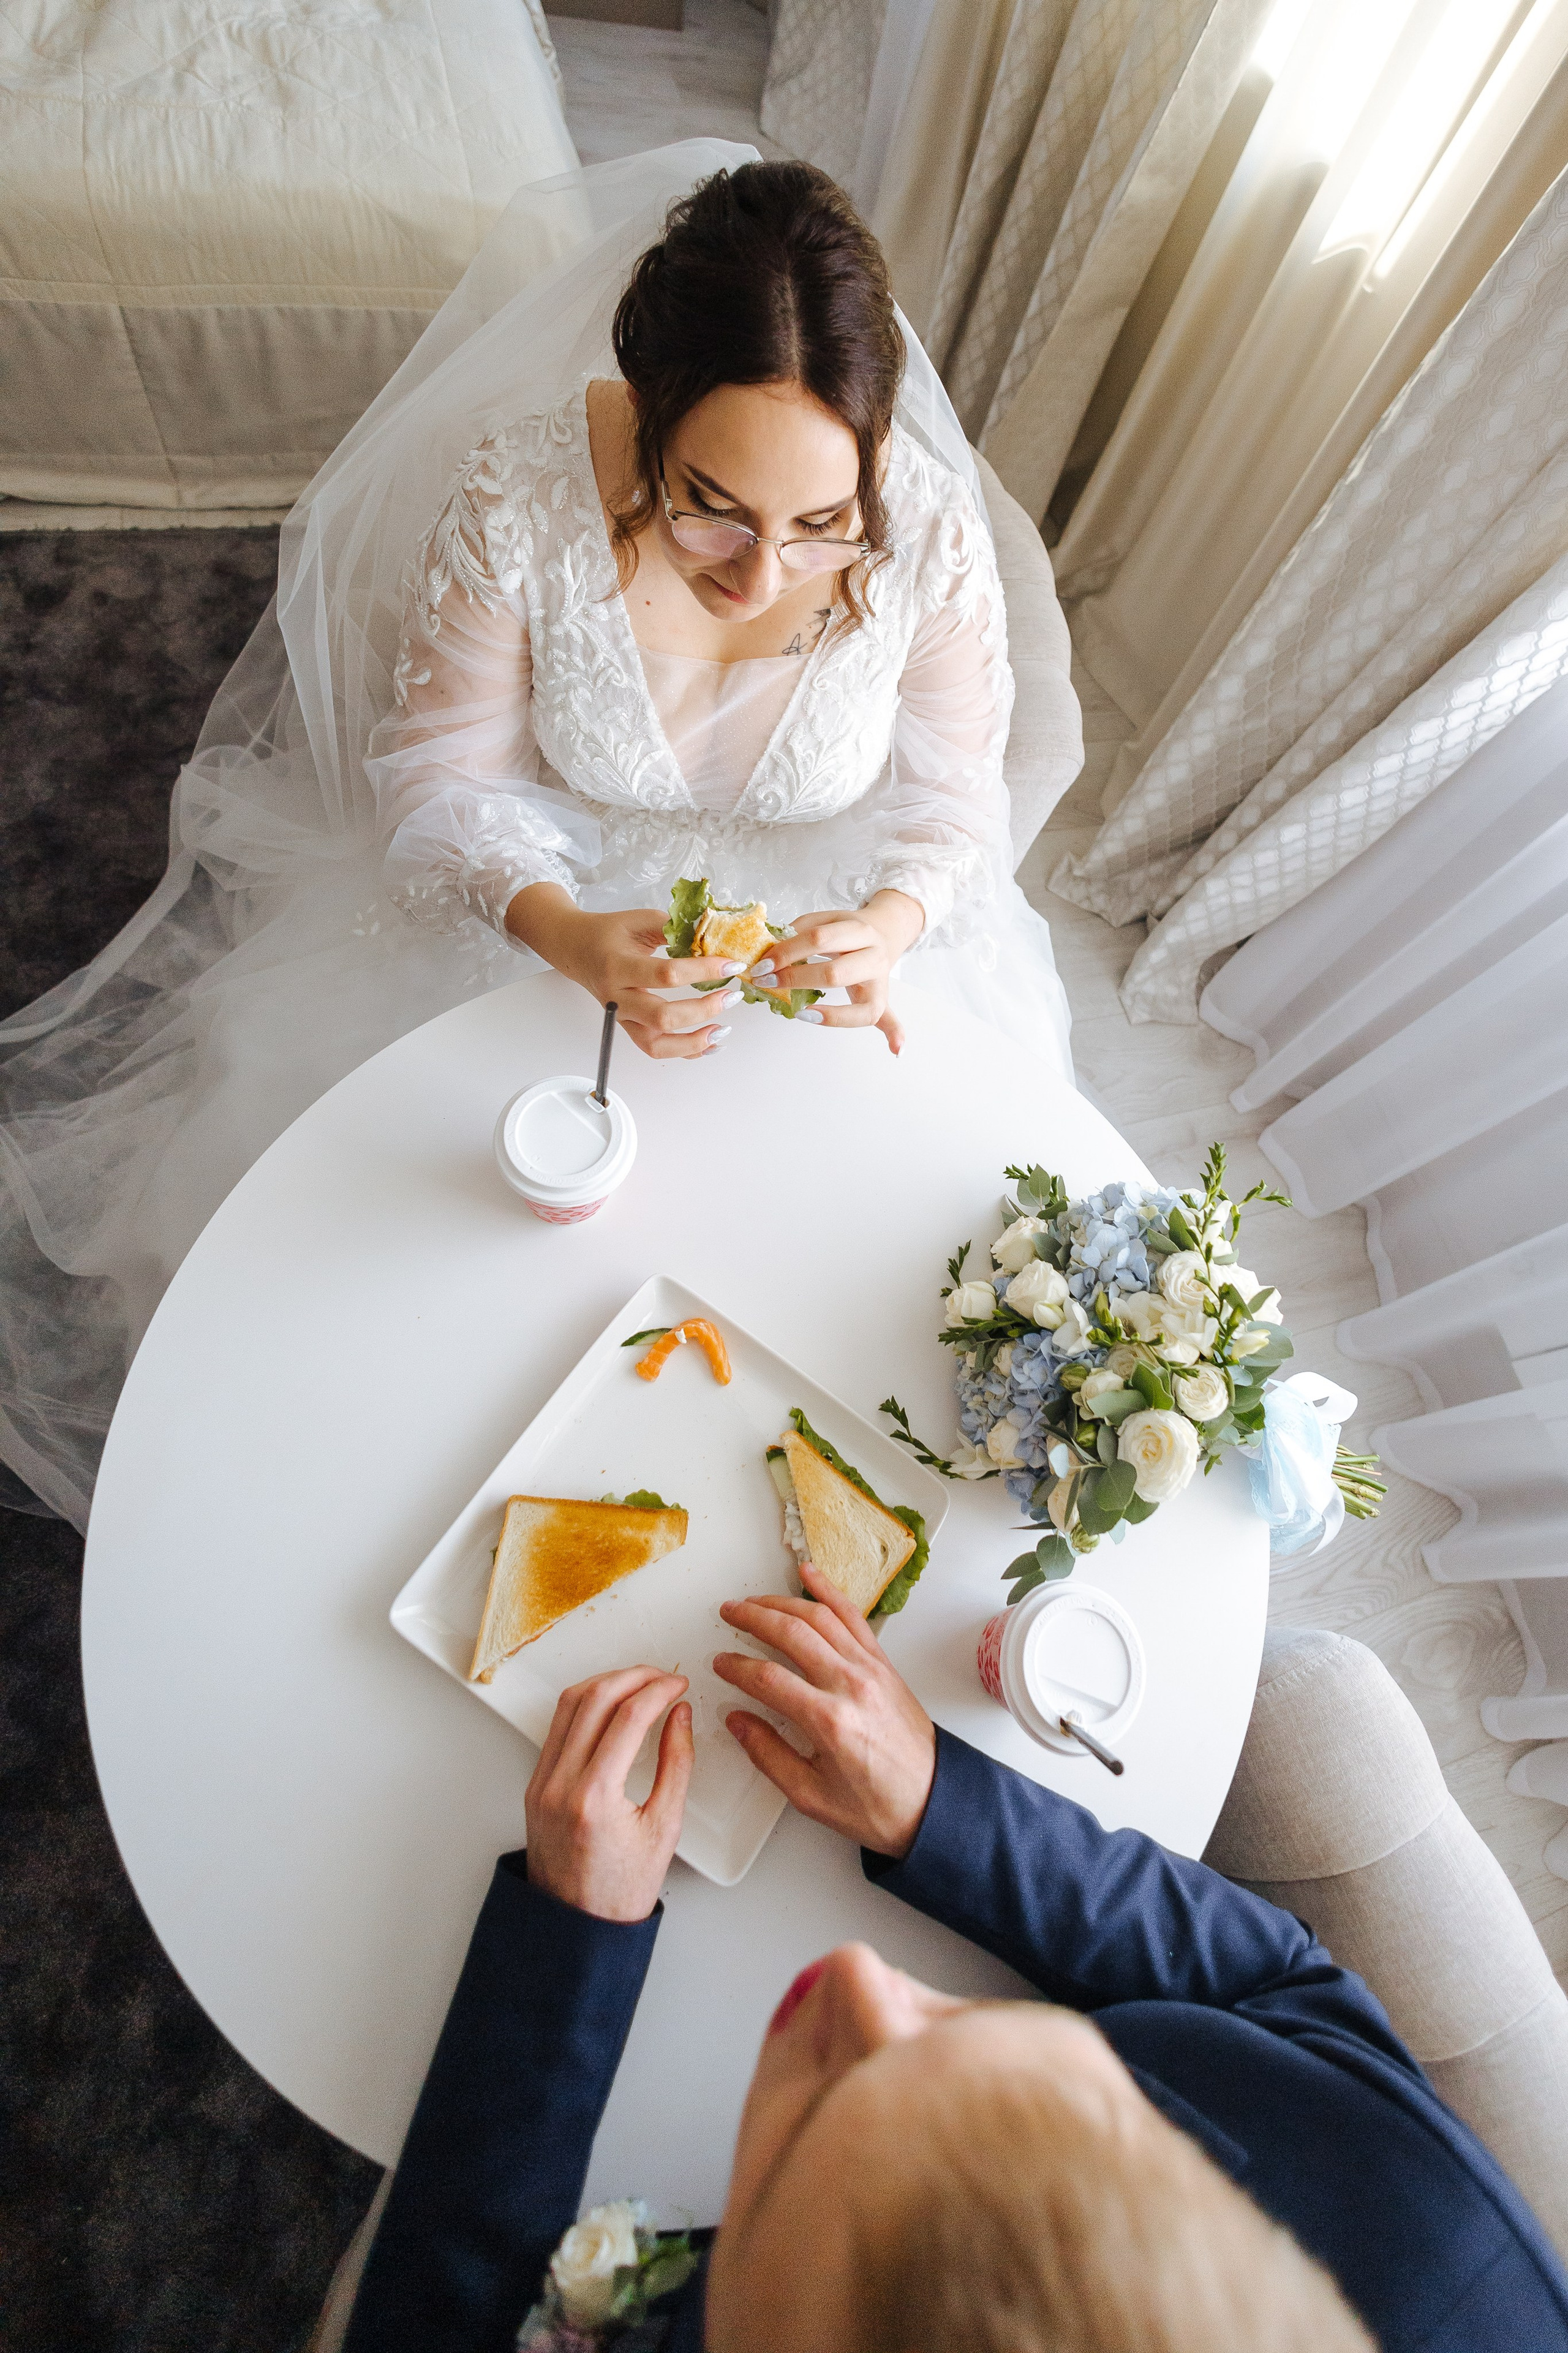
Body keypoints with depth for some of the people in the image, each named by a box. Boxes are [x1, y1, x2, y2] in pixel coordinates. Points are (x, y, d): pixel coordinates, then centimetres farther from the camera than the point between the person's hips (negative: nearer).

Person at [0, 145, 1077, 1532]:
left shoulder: (930, 528, -23)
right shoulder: (522, 492, -26)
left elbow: (955, 791, -9)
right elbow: (438, 776, -16)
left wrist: (892, 923, -32)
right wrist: (566, 933, -37)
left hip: (816, 888, 1)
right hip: (549, 876, 0)